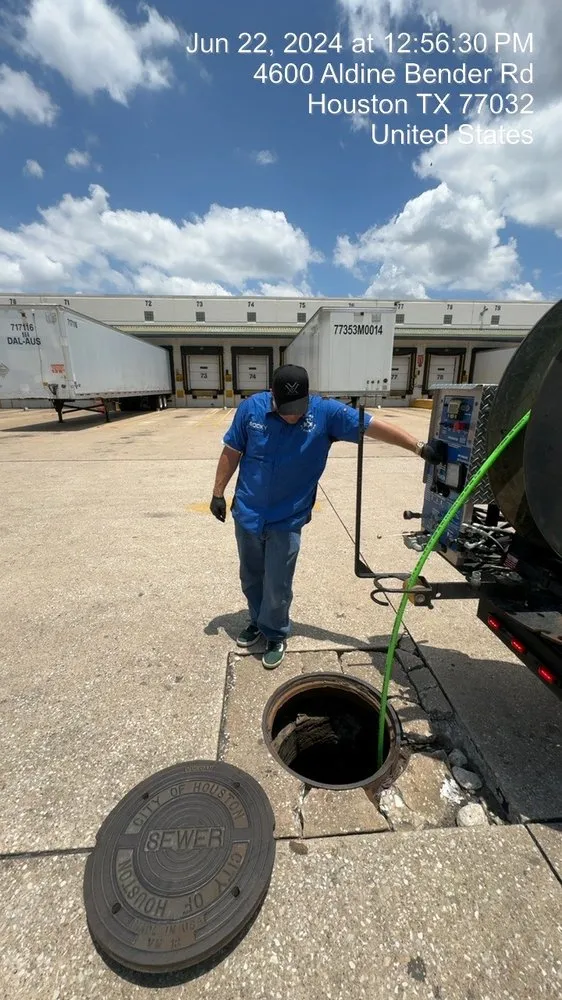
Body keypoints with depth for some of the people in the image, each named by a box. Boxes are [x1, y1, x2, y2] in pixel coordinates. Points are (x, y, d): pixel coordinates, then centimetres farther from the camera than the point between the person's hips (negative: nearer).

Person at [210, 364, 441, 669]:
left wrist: (419, 447, -14)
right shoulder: (250, 408, -8)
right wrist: (218, 493, 5)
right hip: (247, 514, 3)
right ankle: (258, 621, 45)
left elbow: (373, 426, -11)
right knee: (250, 578, 19)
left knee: (277, 585, 6)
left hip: (287, 520, -2)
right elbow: (231, 453, 1)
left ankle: (275, 635, 33)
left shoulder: (326, 413, -12)